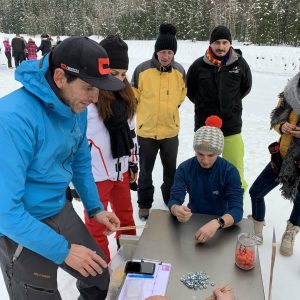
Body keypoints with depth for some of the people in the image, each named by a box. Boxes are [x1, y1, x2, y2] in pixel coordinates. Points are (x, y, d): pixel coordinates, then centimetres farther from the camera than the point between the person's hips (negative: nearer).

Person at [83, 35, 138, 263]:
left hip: (121, 168, 8)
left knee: (126, 214, 25)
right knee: (96, 225, 10)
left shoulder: (125, 92, 6)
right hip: (95, 173, -8)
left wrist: (133, 162, 17)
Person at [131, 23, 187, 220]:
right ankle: (144, 204, 31)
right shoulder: (142, 70, -14)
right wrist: (145, 113, 7)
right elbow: (134, 96, -1)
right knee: (146, 170, 13)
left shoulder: (179, 71, -6)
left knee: (171, 169, 18)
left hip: (171, 130, 2)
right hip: (146, 130, -2)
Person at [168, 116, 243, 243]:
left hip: (221, 222, -1)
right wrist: (176, 209, -41)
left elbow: (237, 210, -24)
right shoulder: (184, 168, -11)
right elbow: (174, 200, -17)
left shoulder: (230, 172, -16)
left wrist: (216, 223, -44)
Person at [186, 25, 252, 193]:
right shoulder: (199, 65, -5)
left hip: (232, 127, 0)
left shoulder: (240, 64, -3)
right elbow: (190, 90, 11)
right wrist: (204, 104, 8)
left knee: (236, 171, 3)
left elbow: (246, 88, 15)